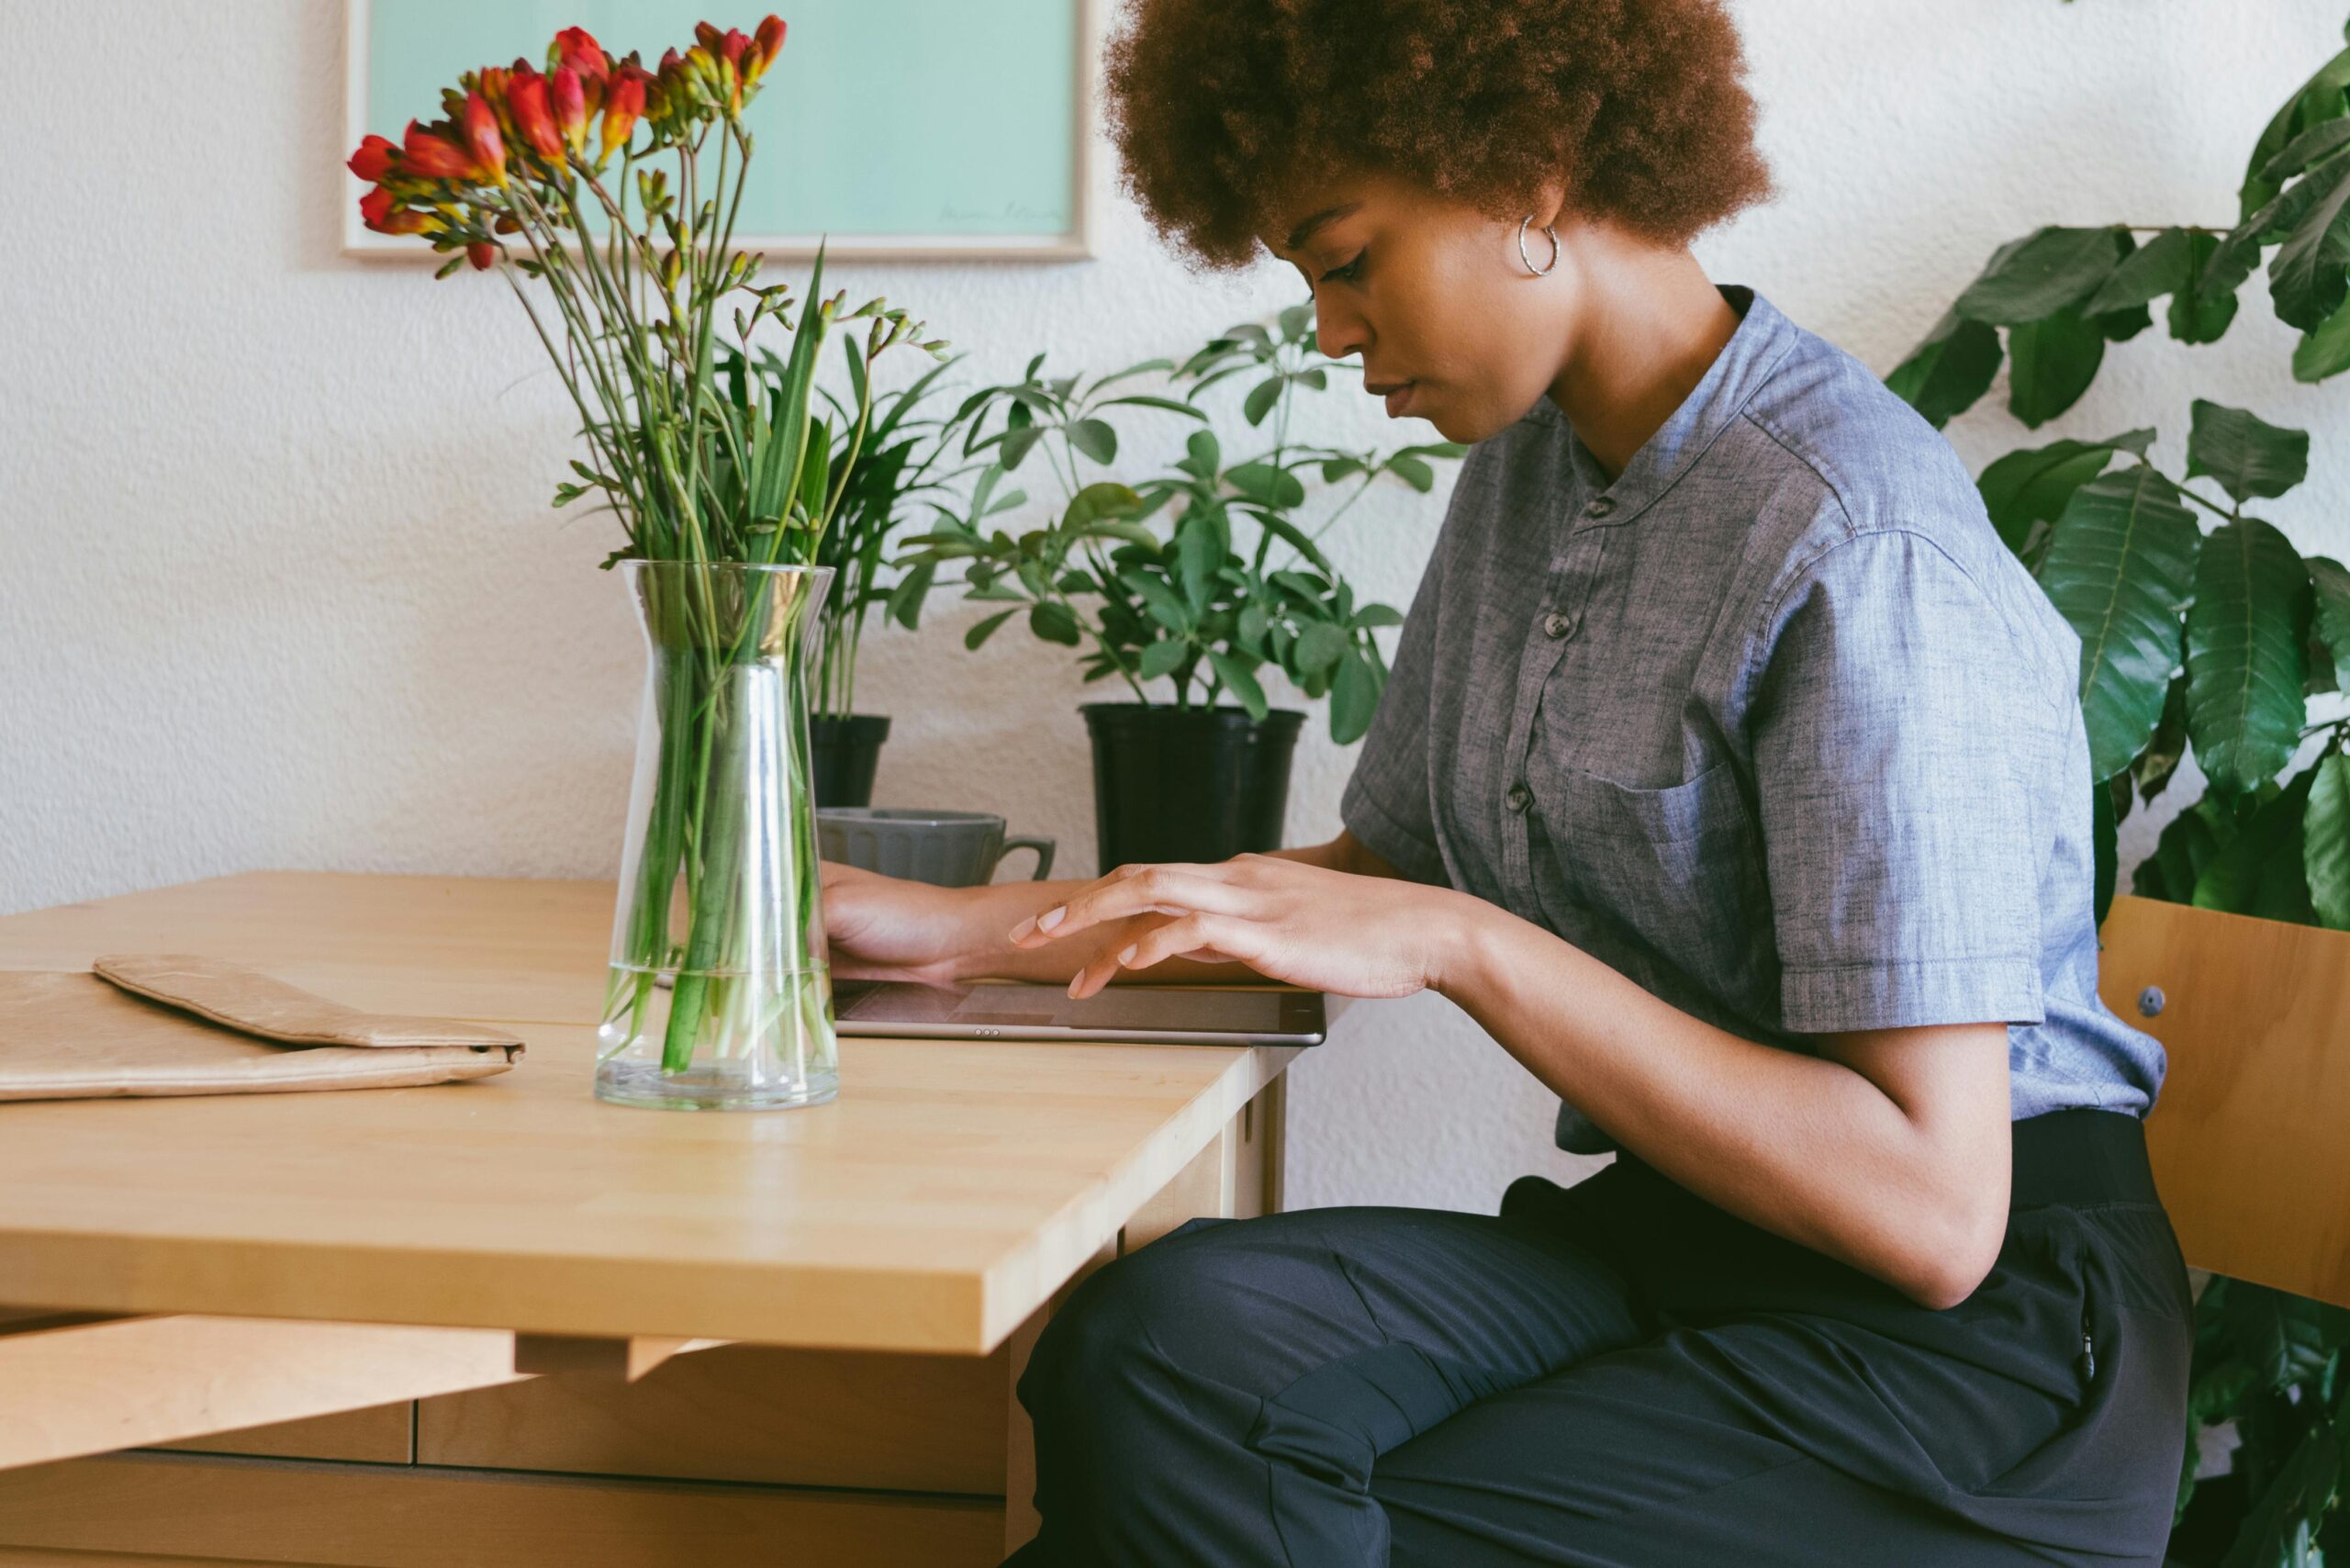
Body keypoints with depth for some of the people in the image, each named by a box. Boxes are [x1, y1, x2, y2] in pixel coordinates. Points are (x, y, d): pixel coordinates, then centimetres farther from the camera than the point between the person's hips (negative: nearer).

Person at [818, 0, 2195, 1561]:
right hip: (1664, 1234, 7)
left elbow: (1933, 1209, -23)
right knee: (1175, 1332, -24)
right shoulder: (1524, 471, 10)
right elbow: (1377, 873, 21)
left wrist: (1464, 944, -24)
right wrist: (959, 933, 13)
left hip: (1976, 1319, -6)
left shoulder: (1859, 547, -18)